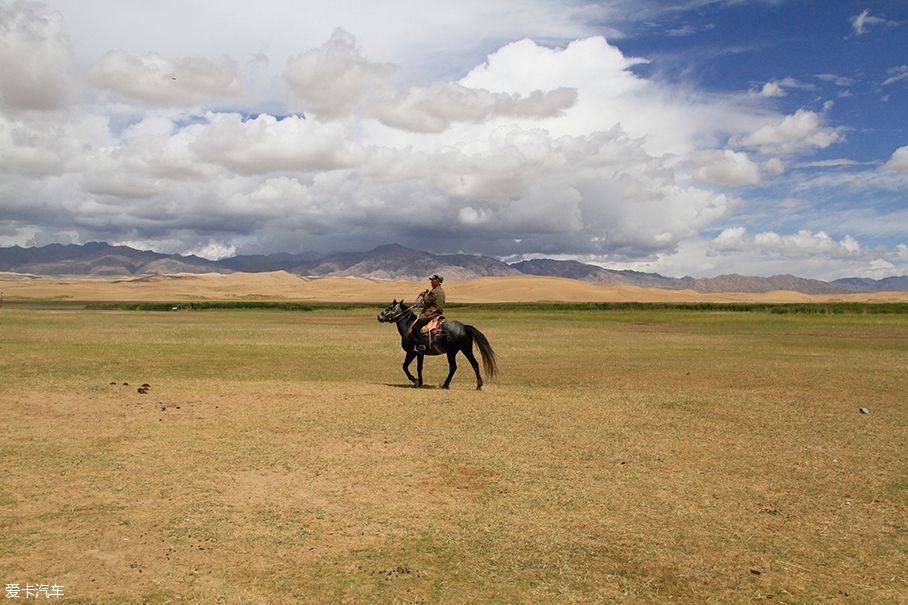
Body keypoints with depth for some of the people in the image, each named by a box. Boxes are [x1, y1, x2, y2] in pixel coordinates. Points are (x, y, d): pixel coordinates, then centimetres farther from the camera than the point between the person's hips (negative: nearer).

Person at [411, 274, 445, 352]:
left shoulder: (434, 292, -16)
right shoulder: (441, 291, 16)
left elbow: (427, 301, -14)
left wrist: (425, 296, 4)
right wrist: (426, 295, 15)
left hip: (430, 315, -11)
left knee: (416, 327, -15)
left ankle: (420, 344, -22)